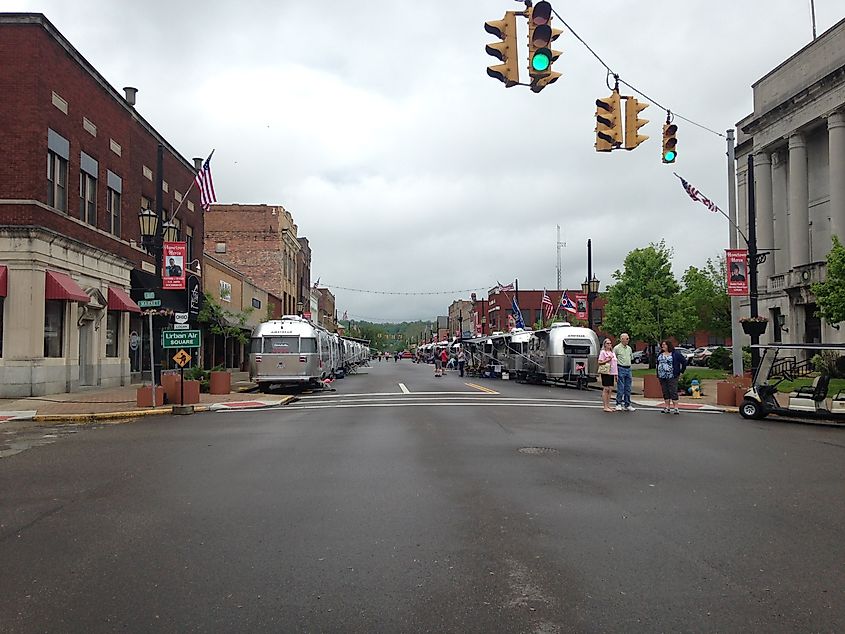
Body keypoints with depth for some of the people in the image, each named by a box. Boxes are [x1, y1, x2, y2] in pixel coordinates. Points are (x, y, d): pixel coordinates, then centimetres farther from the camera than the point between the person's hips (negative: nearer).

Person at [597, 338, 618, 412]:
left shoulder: (613, 353, 17)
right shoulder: (603, 352, -4)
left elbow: (615, 362, 22)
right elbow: (599, 362, -10)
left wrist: (616, 373, 16)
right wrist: (607, 360, -22)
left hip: (612, 373, 7)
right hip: (605, 372, -7)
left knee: (610, 389, 8)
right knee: (606, 389, -6)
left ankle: (608, 406, 14)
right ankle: (605, 406, -3)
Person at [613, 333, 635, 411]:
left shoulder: (629, 348, 14)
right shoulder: (616, 348, -5)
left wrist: (629, 366, 13)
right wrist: (615, 372, -9)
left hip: (628, 369, 6)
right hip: (621, 369, -6)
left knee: (628, 389, 8)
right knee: (620, 388, -6)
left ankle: (627, 405, 14)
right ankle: (619, 404, 2)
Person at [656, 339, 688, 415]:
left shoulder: (675, 354, -4)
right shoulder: (660, 354, 14)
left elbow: (684, 361, -1)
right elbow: (658, 364, 23)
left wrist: (681, 371, -1)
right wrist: (658, 376, 16)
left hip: (672, 377, -6)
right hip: (662, 377, 6)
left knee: (673, 392, -6)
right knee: (665, 392, 8)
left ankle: (676, 408, -4)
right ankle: (667, 407, 14)